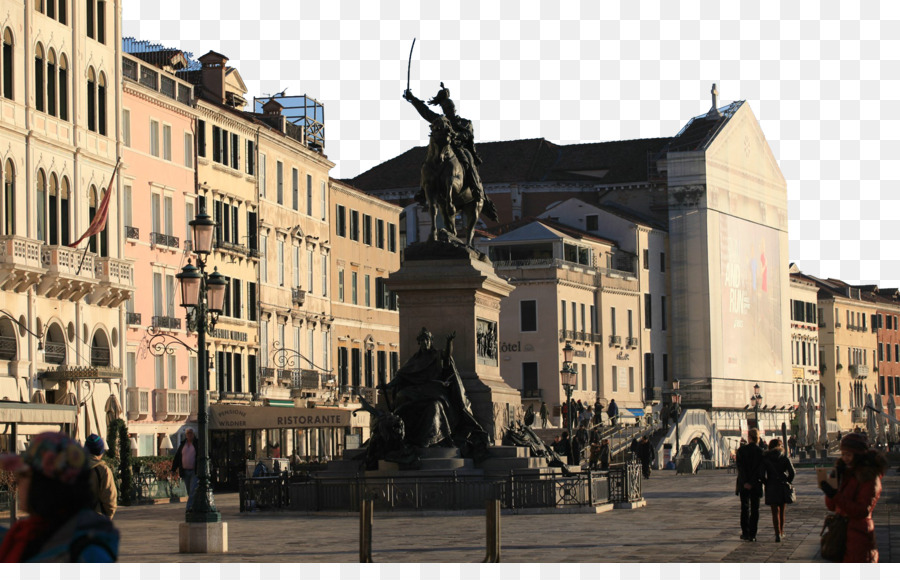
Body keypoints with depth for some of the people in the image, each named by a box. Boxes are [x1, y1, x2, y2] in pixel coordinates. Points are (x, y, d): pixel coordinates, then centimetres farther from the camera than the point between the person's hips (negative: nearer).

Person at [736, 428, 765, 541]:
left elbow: (740, 467, -11)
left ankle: (745, 533, 14)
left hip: (743, 484, 1)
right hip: (756, 484, -1)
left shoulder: (741, 450, -5)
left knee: (745, 508, 13)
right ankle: (752, 535, 1)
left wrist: (745, 482, -13)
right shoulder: (760, 451, -6)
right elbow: (760, 469, -12)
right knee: (755, 509, 5)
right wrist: (752, 483, -13)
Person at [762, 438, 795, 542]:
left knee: (775, 512, -1)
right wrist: (788, 482, 4)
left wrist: (767, 483, 3)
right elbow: (792, 472, -9)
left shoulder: (765, 459, -2)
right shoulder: (785, 458, 0)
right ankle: (781, 532, 26)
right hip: (783, 486, 2)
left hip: (771, 488, -2)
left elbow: (762, 475, -10)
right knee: (782, 511, 17)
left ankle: (778, 534, -14)